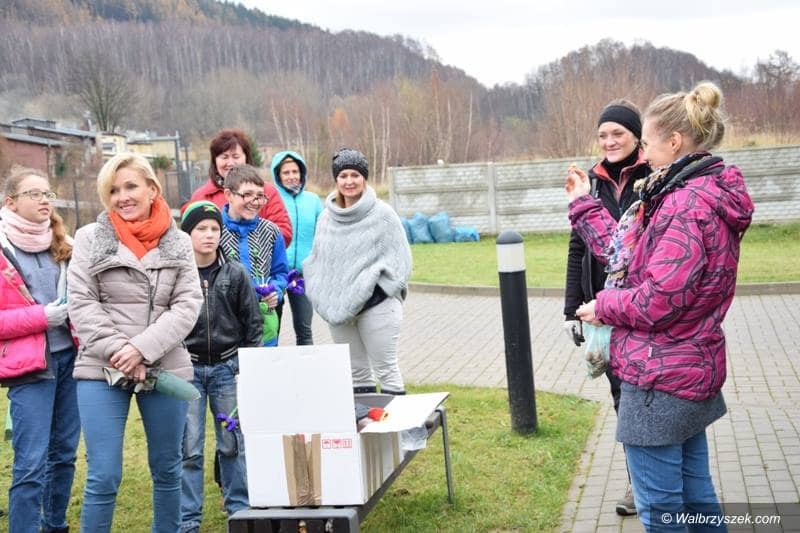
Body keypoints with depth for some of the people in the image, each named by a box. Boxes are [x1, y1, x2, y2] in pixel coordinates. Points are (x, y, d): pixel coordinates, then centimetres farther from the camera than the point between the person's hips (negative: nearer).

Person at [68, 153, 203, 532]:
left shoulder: (179, 243, 6)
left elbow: (188, 305, -2)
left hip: (165, 369, 2)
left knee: (167, 469, 14)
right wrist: (118, 352, -13)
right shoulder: (90, 239, 3)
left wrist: (143, 348, -14)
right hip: (101, 371, -2)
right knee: (103, 477, -2)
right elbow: (81, 305, -3)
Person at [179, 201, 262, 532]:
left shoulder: (235, 274, 1)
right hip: (187, 369, -1)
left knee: (233, 442, 9)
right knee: (188, 447, 1)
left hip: (228, 367, 1)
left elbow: (252, 323, 5)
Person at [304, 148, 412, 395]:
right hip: (338, 307, 5)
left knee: (385, 368, 1)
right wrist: (322, 293, 3)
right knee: (356, 372, 12)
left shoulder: (382, 214, -5)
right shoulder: (327, 217, 10)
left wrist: (371, 285, -13)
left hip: (376, 305, -5)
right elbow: (316, 259, 17)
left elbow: (399, 258, -6)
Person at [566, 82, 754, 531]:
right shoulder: (704, 195, 11)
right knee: (696, 495, 21)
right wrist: (584, 205, 18)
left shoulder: (687, 205, -22)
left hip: (661, 380, -10)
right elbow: (628, 252, 13)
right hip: (692, 373, 10)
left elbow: (658, 299, -25)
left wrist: (603, 307, -8)